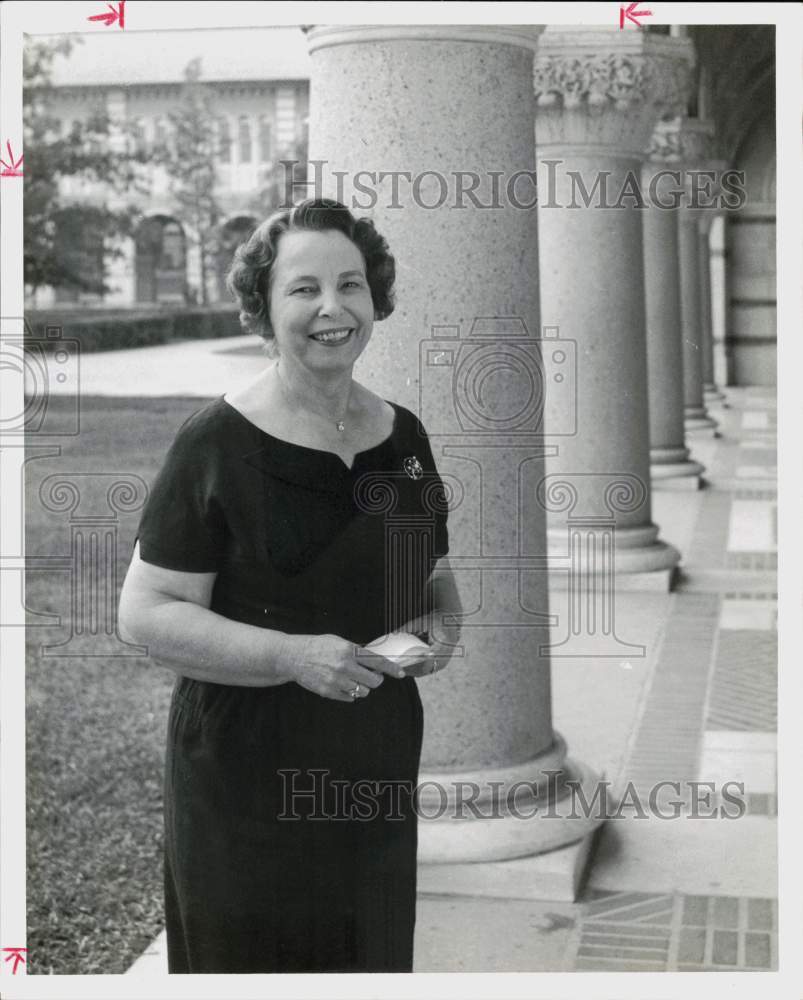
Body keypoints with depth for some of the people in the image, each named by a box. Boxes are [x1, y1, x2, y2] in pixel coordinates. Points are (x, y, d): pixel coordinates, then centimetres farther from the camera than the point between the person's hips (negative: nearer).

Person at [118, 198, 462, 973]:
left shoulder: (403, 435, 6)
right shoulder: (217, 442, -12)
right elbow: (145, 612, -13)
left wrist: (440, 621, -3)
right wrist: (293, 656, -24)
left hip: (380, 766, 5)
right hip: (249, 776, -5)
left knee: (374, 957, 17)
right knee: (252, 957, 6)